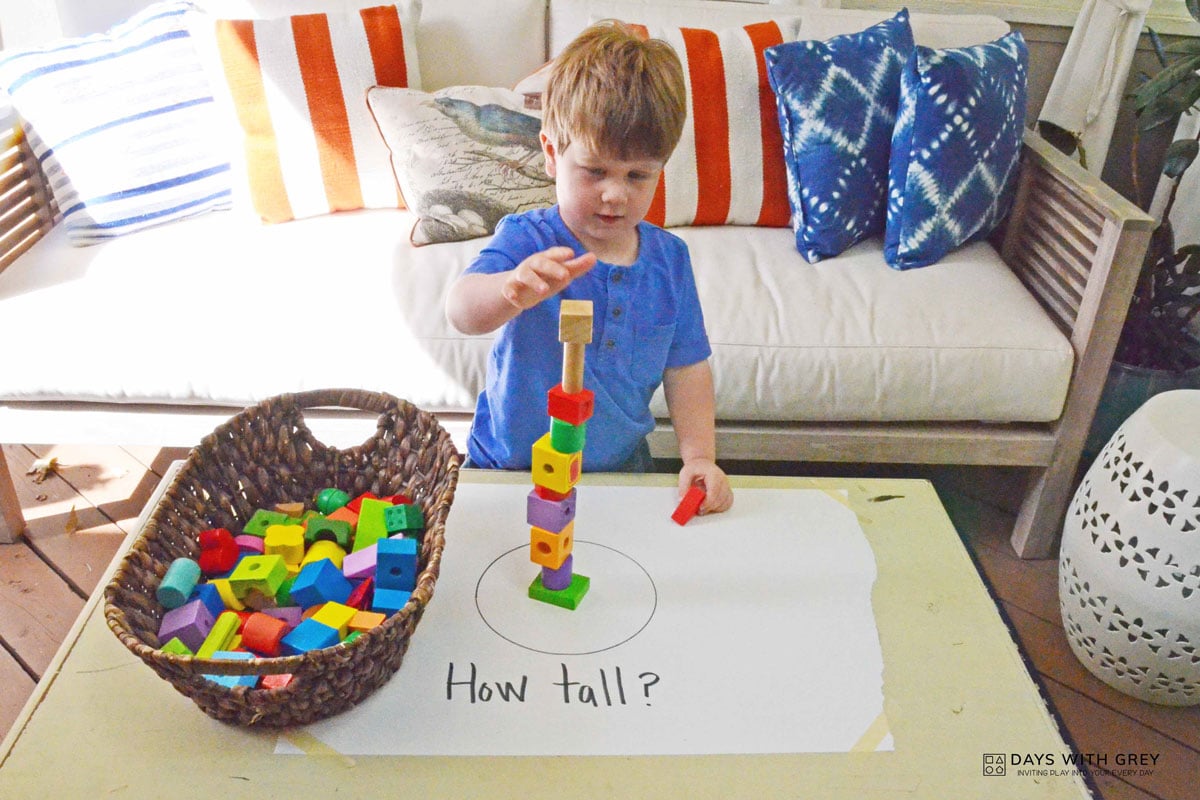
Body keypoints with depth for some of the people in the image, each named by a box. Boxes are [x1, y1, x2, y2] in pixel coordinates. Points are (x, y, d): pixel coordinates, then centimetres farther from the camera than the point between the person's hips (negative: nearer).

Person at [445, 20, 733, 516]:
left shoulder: (668, 257, -1)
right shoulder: (526, 240, -14)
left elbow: (687, 366, 5)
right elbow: (462, 311, -33)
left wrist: (700, 457, -5)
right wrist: (514, 289, -55)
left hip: (621, 469, 3)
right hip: (509, 470, -2)